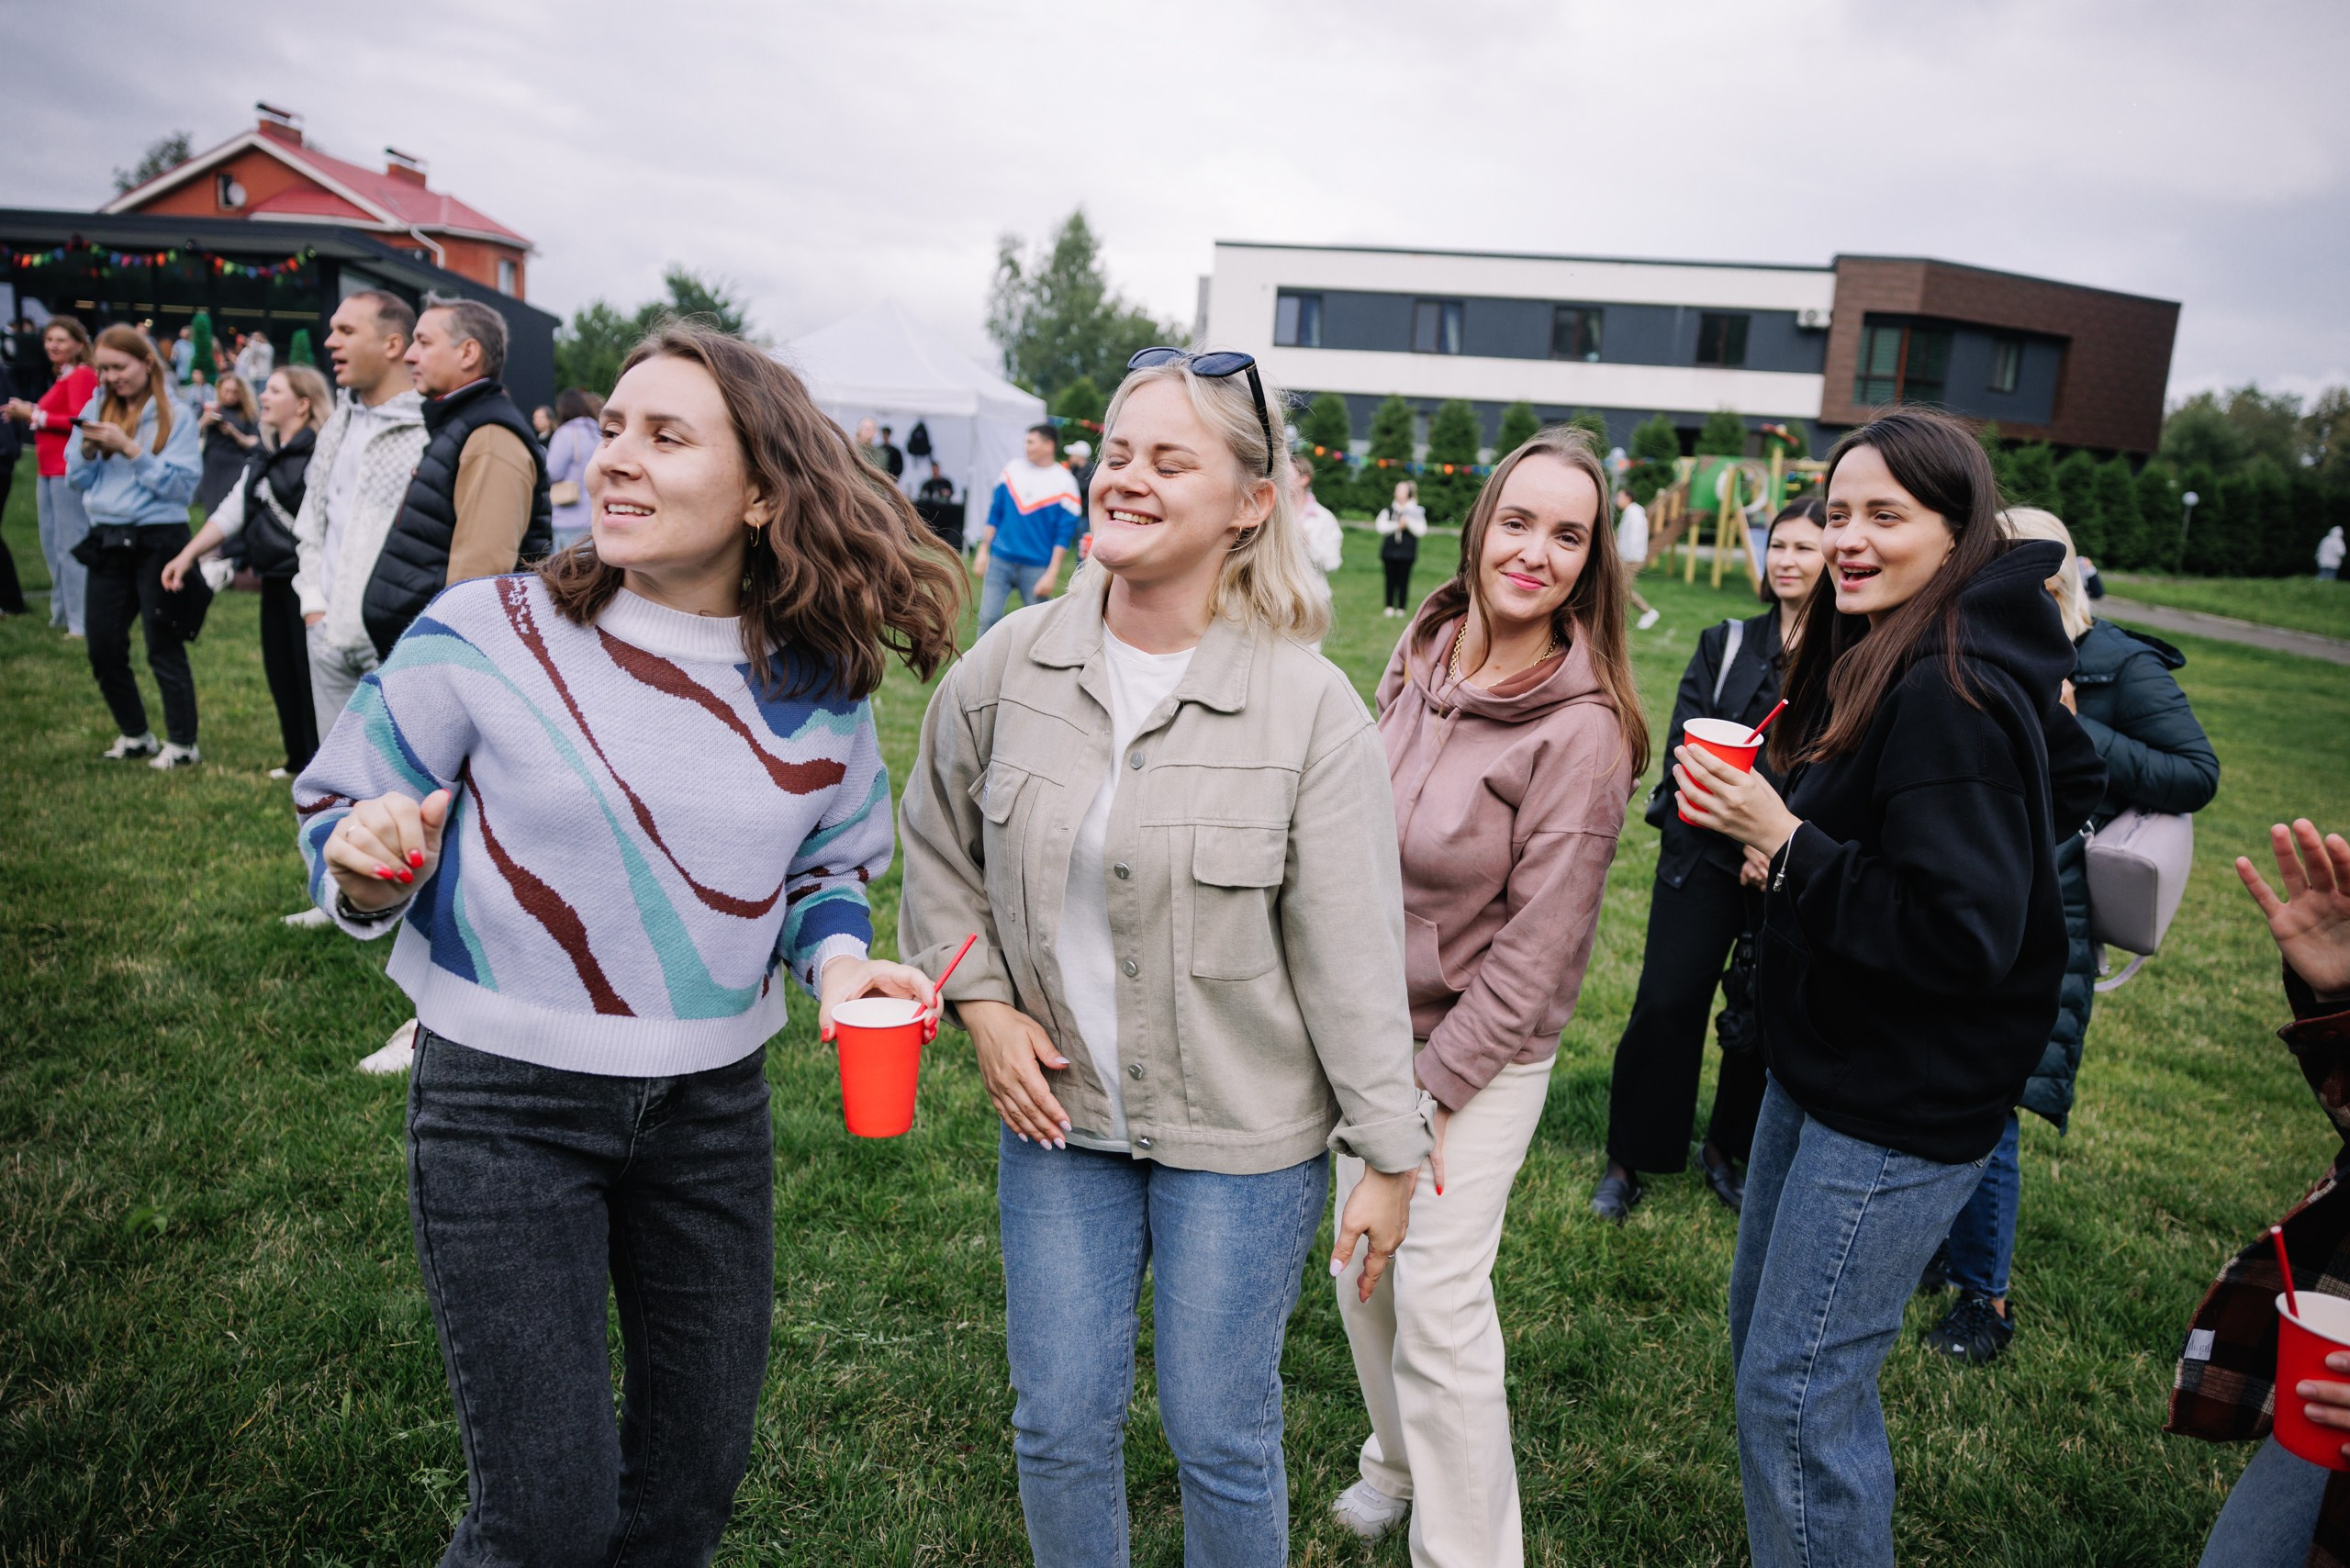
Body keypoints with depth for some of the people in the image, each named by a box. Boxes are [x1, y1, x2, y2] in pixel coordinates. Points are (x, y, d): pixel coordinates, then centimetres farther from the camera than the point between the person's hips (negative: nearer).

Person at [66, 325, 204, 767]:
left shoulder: (174, 416, -5)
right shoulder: (96, 408, 9)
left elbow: (182, 485, -13)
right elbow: (77, 479, 10)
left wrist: (130, 448, -19)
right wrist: (87, 449, -9)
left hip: (158, 541, -6)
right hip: (107, 541, 6)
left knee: (164, 647, -1)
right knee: (104, 648, 9)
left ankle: (182, 744, 8)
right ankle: (134, 735, 24)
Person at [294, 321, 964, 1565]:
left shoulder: (819, 689, -4)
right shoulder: (486, 633, -12)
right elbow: (338, 813, -1)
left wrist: (837, 953, -11)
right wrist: (364, 868, -24)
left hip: (715, 1102, 3)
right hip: (505, 1099, -3)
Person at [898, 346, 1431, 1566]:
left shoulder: (1308, 706, -15)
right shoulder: (1009, 666, -5)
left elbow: (1356, 951, -11)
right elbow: (936, 845, 11)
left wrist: (1388, 1152, -7)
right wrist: (979, 999, 0)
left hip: (1240, 1133, -3)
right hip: (1057, 1108, 3)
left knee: (1222, 1438, 13)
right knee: (1058, 1423, 18)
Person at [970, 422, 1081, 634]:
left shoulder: (1065, 483, -4)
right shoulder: (1012, 469, 6)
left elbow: (1065, 534, -5)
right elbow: (994, 514, 12)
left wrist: (1052, 574, -10)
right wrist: (983, 551, 9)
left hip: (1037, 568, -3)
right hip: (999, 561, 3)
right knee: (988, 618, -3)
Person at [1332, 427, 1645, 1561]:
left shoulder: (1582, 731, -20)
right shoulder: (1418, 657, -2)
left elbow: (1539, 942, -18)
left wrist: (1433, 1089, -15)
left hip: (1483, 1052, -6)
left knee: (1439, 1307, 1)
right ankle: (1397, 1458, 46)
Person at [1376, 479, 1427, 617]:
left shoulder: (1416, 512, 4)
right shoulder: (1388, 511, 9)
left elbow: (1421, 531, -5)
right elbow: (1380, 527, -4)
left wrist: (1408, 522, -17)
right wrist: (1397, 525, -13)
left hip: (1406, 552, -2)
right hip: (1389, 550, 2)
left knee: (1403, 580, -2)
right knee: (1391, 579, 3)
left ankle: (1402, 608, 6)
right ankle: (1389, 607, 10)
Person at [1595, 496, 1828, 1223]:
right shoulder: (1727, 644, 4)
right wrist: (1743, 839, -15)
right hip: (1706, 855, 0)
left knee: (1767, 1014, 9)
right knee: (1667, 1004, -1)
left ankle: (1726, 1149, 31)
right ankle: (1627, 1161, 15)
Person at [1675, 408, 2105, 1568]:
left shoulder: (1948, 698, -24)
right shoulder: (1876, 665, 5)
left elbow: (1963, 937, -26)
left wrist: (1786, 842, -25)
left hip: (1904, 1107, -10)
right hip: (1822, 1066, 10)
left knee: (1796, 1388, 2)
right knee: (1760, 1334, 21)